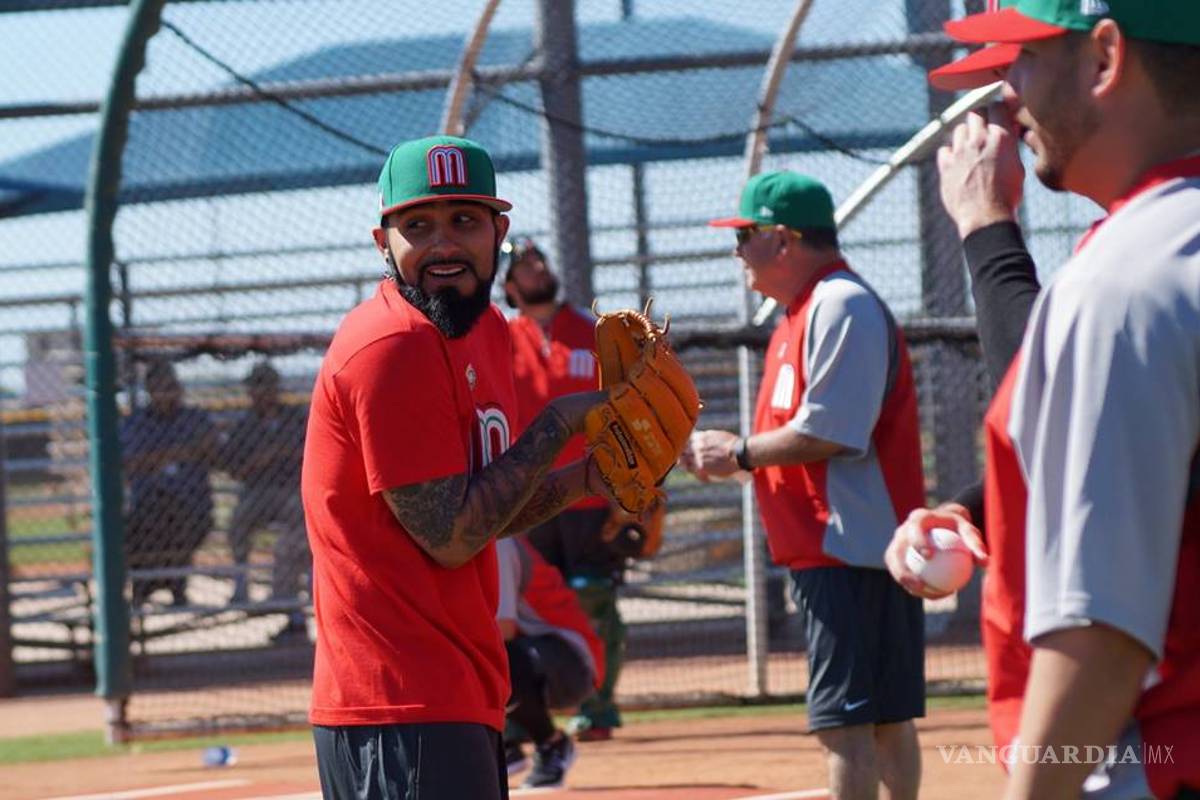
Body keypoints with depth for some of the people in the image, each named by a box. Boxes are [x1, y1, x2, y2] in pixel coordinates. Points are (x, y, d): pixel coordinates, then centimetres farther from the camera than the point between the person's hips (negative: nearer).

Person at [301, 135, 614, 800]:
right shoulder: (392, 347, -16)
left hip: (462, 692, 10)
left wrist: (581, 479, 4)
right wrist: (557, 426, -9)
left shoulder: (486, 330, 13)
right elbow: (448, 536, -17)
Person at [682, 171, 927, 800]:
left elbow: (830, 433, -21)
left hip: (849, 545, -11)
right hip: (824, 544, 11)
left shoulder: (842, 307, -13)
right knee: (885, 718, 13)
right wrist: (729, 454, 7)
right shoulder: (801, 314, 19)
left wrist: (739, 453, -11)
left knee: (844, 721, -12)